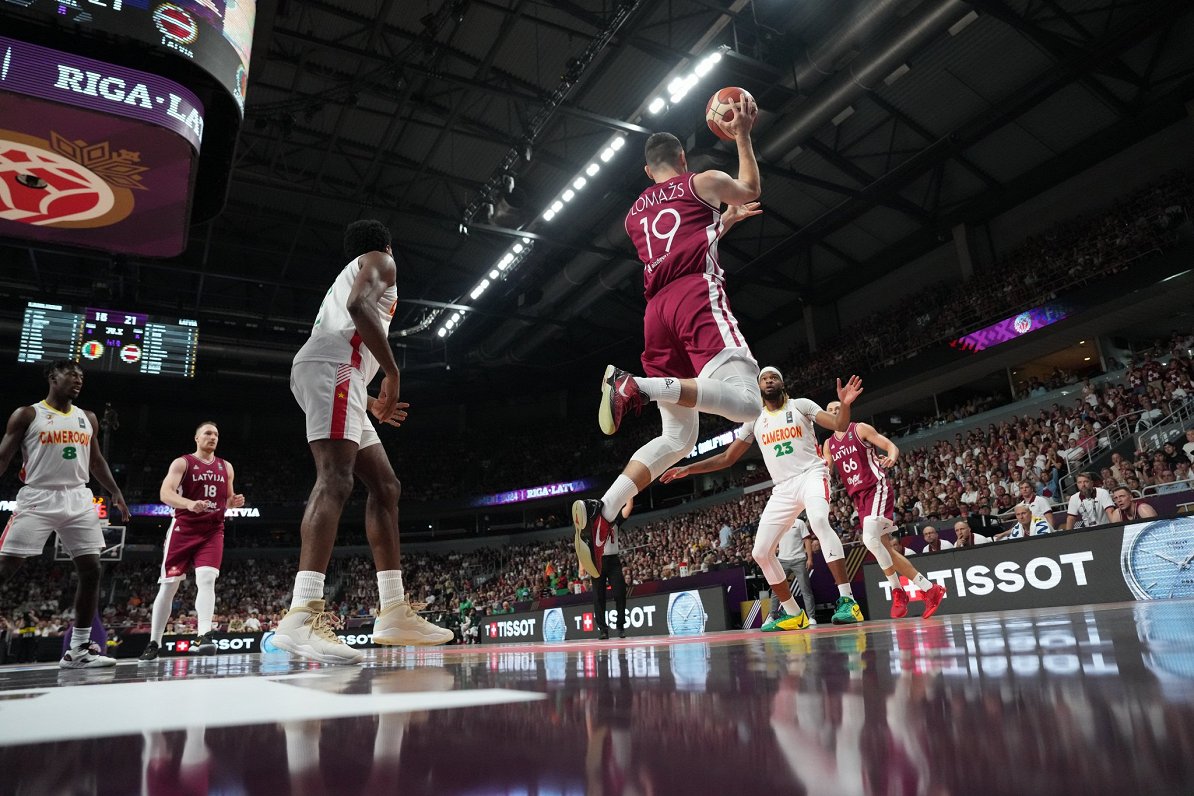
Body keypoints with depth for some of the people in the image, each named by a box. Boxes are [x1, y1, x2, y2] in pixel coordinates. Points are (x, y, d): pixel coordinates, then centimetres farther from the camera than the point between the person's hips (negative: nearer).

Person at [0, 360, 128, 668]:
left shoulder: (87, 418, 14)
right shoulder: (27, 415, 1)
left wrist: (115, 492, 10)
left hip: (78, 500, 4)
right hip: (38, 498, -4)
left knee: (91, 570, -2)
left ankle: (78, 650, 6)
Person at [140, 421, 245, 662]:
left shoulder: (226, 467, 13)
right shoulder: (182, 463, -1)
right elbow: (165, 493, -15)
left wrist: (234, 502, -3)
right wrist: (190, 504, -33)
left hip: (212, 531, 2)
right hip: (183, 529, -2)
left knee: (207, 579, -17)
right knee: (168, 585, 3)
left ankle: (204, 635, -26)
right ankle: (153, 643, 15)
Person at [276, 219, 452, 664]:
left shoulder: (347, 276, 39)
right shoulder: (379, 261, 12)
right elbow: (359, 304, -12)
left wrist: (371, 404, 34)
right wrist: (392, 372, -12)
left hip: (332, 371, 9)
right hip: (333, 367, -9)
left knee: (385, 487, 5)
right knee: (335, 479, -25)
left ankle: (394, 614, 2)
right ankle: (302, 616, -38)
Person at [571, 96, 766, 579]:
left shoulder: (634, 215, 30)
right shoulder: (702, 182, 17)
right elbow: (750, 190, 37)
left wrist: (725, 221, 54)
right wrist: (743, 136, 48)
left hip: (657, 312, 6)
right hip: (698, 298, -6)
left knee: (677, 437, 8)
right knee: (746, 402, -19)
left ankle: (601, 511, -9)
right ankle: (638, 386, -35)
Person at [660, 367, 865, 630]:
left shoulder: (801, 405, 4)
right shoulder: (754, 420, 13)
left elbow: (840, 426, -6)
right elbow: (727, 458, 15)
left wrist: (844, 404, -28)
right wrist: (688, 469, 8)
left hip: (811, 474, -5)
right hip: (783, 488, 5)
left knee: (819, 521, -37)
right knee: (761, 552, -2)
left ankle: (846, 600, -34)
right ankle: (793, 613, 13)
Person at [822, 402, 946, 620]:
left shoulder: (860, 429, 1)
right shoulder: (828, 444, 17)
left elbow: (892, 446, -6)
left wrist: (891, 457, -28)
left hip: (877, 488, -7)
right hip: (858, 496, 7)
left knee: (870, 539, -25)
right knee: (884, 547, 2)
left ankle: (898, 591, -11)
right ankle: (929, 589, 13)